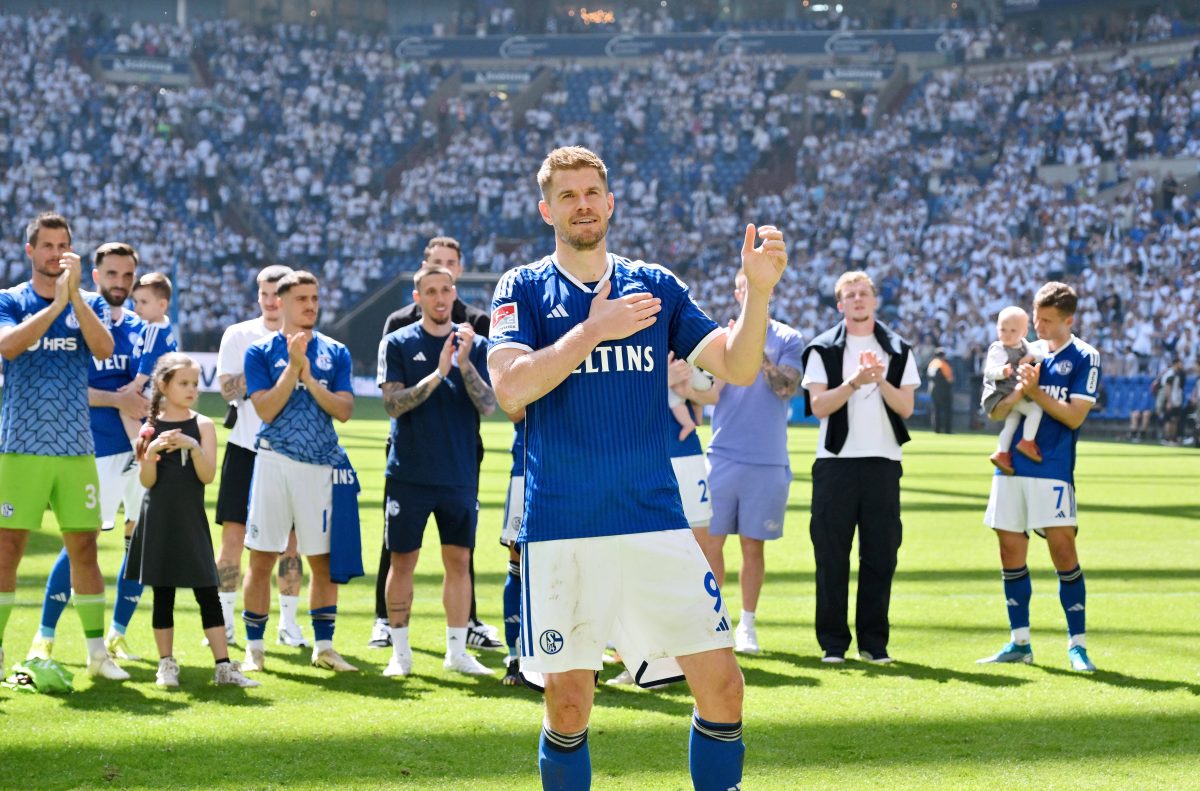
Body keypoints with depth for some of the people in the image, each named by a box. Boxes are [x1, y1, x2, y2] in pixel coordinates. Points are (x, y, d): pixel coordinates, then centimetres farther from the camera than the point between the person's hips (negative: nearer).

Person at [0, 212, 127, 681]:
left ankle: (97, 651, 12)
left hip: (76, 448, 2)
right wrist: (58, 301, -20)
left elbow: (104, 349, -10)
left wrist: (75, 295, -17)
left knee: (84, 548, 5)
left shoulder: (89, 303, 9)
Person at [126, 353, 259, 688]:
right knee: (163, 594, 6)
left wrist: (193, 447, -21)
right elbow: (146, 481, -3)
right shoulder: (151, 428, 0)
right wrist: (151, 452, -21)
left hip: (192, 521, 0)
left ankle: (223, 666, -1)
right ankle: (166, 664, 15)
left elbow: (208, 476, -6)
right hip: (159, 520, 0)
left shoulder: (203, 426, 1)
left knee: (207, 592, -1)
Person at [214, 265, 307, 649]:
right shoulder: (238, 335, 4)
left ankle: (288, 622, 10)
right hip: (245, 446, -1)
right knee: (233, 533, -2)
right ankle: (224, 620, 6)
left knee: (291, 538, 2)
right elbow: (228, 388, -7)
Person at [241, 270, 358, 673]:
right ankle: (254, 648, 7)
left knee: (324, 560, 5)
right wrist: (293, 366, -13)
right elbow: (266, 410, -7)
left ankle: (324, 646, 14)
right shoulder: (261, 351, 2)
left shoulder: (335, 352, 9)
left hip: (321, 466, 2)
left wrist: (309, 377, -11)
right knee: (262, 558, 0)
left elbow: (344, 410, 0)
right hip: (275, 461, -2)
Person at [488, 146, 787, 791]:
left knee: (720, 684, -5)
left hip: (656, 520, 2)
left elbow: (736, 368, 7)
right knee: (568, 704, -1)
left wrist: (758, 290, -8)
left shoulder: (656, 285, 12)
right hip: (561, 530, -2)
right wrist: (595, 328, -12)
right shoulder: (524, 289, 4)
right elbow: (511, 390, -11)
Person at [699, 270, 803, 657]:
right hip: (724, 456, 1)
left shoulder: (787, 339, 4)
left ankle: (747, 625, 14)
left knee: (753, 545, 4)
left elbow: (786, 386, -10)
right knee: (709, 540, -2)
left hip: (769, 461, -1)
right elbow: (707, 393, 1)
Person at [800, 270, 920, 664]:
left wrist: (881, 381, -13)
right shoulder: (823, 349, 4)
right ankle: (833, 642, 5)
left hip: (883, 462, 2)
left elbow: (906, 408, 3)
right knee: (831, 555, -2)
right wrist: (854, 383, -18)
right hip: (836, 462, -2)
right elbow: (818, 406, -6)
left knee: (881, 555, 1)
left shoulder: (898, 351, 10)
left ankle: (874, 642, 9)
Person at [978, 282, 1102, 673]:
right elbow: (996, 412, 7)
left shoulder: (1083, 358, -1)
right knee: (1011, 553, 6)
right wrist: (1019, 390, -12)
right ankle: (1020, 643, 15)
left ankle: (1077, 644, -1)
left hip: (1053, 469, -5)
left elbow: (1074, 416, -9)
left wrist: (1036, 391, -16)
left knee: (1062, 550, -9)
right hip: (1012, 467, 5)